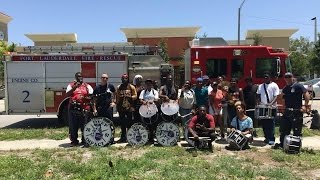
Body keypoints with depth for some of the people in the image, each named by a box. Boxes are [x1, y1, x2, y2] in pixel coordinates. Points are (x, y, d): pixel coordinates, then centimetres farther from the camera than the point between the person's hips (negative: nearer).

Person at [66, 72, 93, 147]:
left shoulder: (87, 86, 11)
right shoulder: (71, 85, 12)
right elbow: (67, 94, -3)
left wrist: (85, 98, -15)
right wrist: (74, 88, -15)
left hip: (84, 109, 0)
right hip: (73, 108, 0)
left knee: (84, 126, 1)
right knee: (73, 126, 4)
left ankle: (84, 140, 13)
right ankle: (74, 141, 16)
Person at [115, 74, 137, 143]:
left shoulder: (131, 87, 4)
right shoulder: (119, 87, 12)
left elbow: (135, 96, -1)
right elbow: (117, 97, 9)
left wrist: (129, 96, -18)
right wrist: (117, 106, 0)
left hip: (129, 107, -2)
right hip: (121, 107, 2)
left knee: (129, 122, -1)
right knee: (122, 123, 6)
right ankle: (123, 137, 14)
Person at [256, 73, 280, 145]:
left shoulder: (274, 85, -1)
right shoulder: (261, 86, 13)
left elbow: (276, 96, -9)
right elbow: (258, 96, 13)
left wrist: (271, 104, -23)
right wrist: (258, 103, -5)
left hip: (272, 108, -5)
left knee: (271, 123, -5)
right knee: (264, 123, 8)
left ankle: (272, 139, 0)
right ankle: (267, 138, 19)